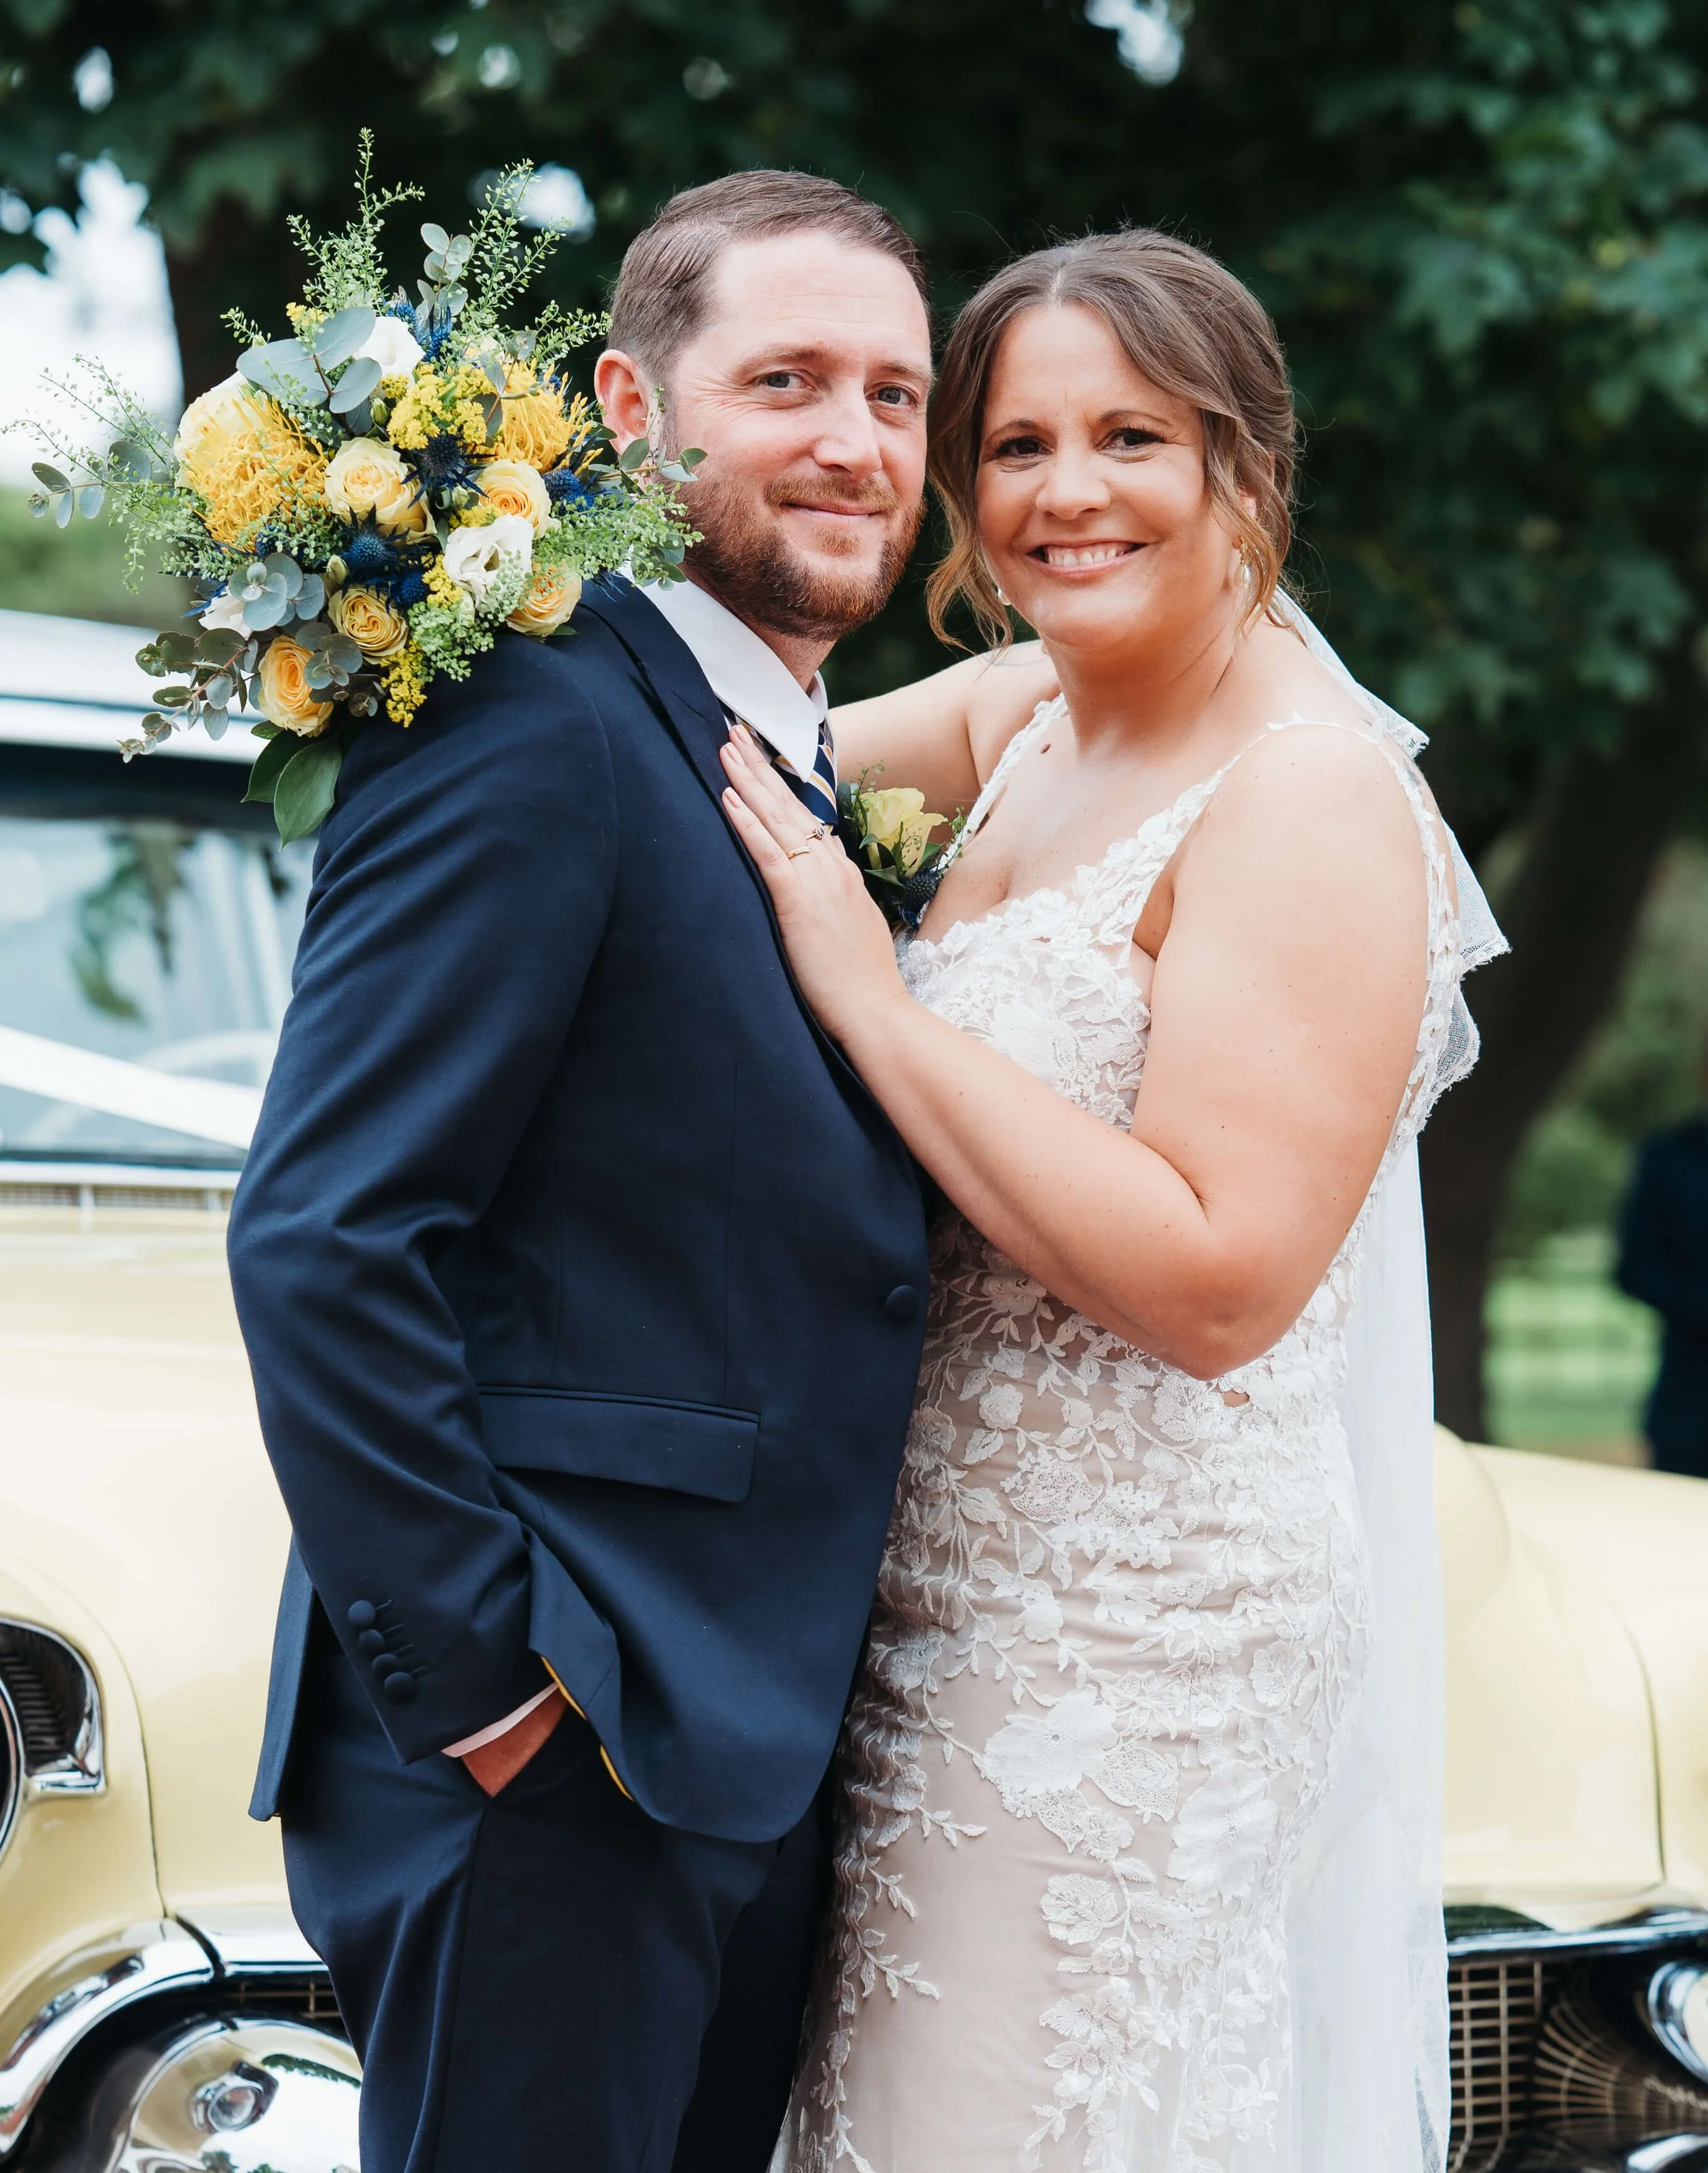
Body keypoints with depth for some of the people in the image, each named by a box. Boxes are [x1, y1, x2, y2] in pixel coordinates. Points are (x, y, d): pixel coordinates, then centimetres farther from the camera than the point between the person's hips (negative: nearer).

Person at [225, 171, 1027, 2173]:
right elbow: (321, 1243, -20)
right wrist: (483, 1685, -20)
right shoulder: (525, 731, -14)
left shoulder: (814, 782, 16)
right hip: (540, 1776, -9)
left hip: (750, 1757, 9)